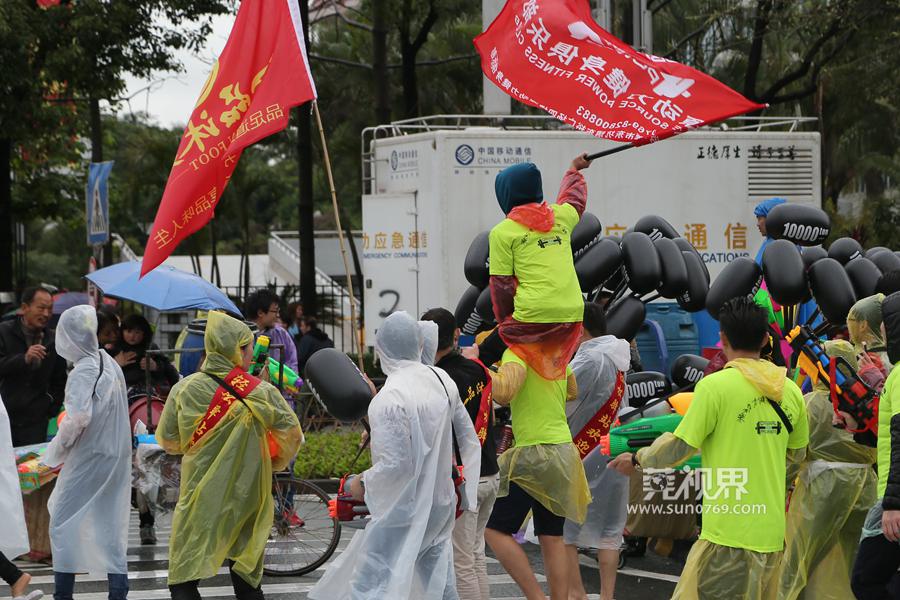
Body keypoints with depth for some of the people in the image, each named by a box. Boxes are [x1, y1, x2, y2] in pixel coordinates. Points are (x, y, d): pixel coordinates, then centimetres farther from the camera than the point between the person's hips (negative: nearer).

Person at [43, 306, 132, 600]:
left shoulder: (83, 371, -17)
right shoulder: (110, 364, 8)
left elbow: (78, 418, -26)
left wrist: (56, 450, -12)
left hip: (88, 459, -7)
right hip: (117, 457, 8)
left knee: (63, 523, 2)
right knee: (111, 526, 10)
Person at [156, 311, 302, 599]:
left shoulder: (184, 389, -8)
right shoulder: (262, 392, -8)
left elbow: (168, 441, 2)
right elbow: (291, 435, 0)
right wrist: (273, 463, 19)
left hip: (199, 498, -1)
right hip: (247, 498, 1)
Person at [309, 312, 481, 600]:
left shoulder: (388, 399, -21)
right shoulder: (443, 381, 2)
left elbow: (395, 464, -23)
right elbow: (468, 439, 10)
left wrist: (362, 483, -5)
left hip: (404, 509, -7)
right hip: (442, 505, 7)